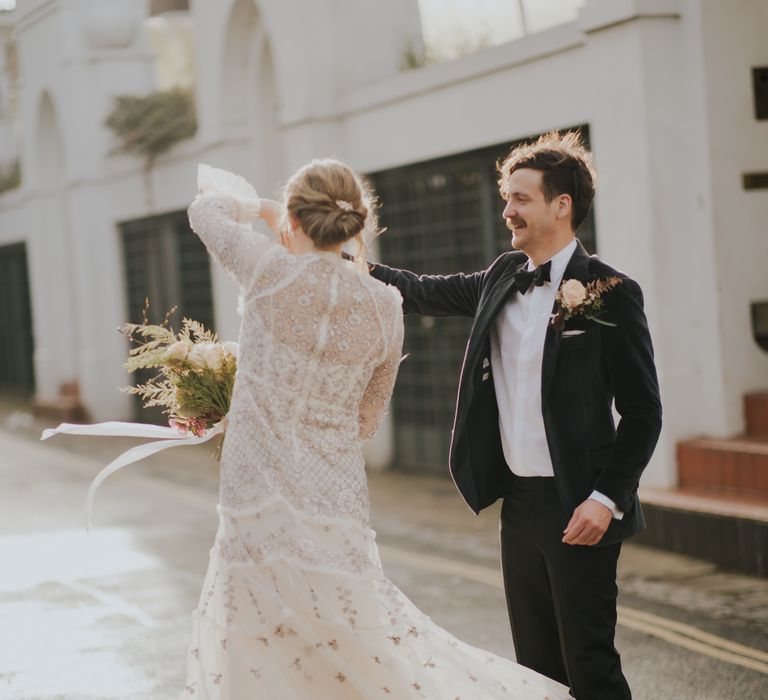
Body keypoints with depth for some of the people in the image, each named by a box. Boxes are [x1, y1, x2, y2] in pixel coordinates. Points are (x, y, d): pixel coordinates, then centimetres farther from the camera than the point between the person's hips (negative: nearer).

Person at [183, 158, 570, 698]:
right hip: (338, 501, 4)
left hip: (262, 505, -4)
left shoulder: (273, 273, -11)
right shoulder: (385, 305, 1)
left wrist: (262, 209, 29)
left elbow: (206, 210, 11)